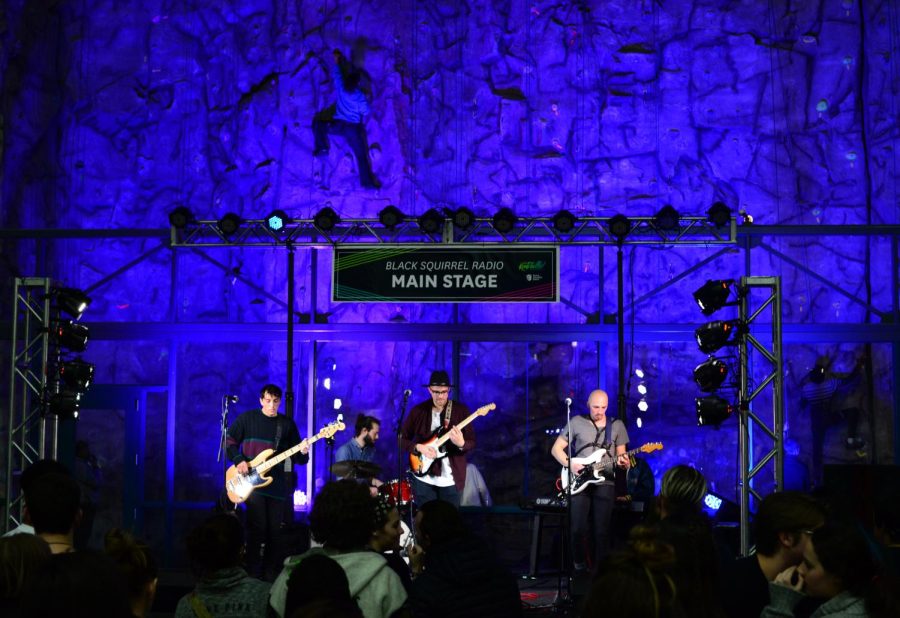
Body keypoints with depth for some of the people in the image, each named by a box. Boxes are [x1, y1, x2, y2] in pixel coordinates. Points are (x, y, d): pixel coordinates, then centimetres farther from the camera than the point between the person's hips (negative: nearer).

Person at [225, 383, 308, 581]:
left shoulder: (287, 424, 8)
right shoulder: (247, 418, 2)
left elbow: (297, 459, 8)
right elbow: (229, 442, 6)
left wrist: (303, 453, -15)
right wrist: (239, 460, -9)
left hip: (277, 484, 3)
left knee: (274, 531, 4)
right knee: (257, 529, -10)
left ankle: (270, 575, 13)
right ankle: (253, 575, -4)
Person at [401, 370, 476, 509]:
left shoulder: (461, 410, -3)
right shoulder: (418, 411, 0)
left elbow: (472, 443, -4)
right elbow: (402, 439, 5)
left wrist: (461, 444, -26)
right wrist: (418, 447, -14)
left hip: (451, 479, -1)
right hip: (424, 478, 1)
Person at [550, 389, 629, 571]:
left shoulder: (617, 425, 10)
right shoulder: (576, 422, 4)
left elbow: (622, 456, 13)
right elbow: (556, 448, 6)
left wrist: (624, 463, -11)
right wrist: (570, 464, -10)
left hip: (605, 483, 1)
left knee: (602, 530, -4)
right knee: (578, 528, -8)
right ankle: (579, 564, 10)